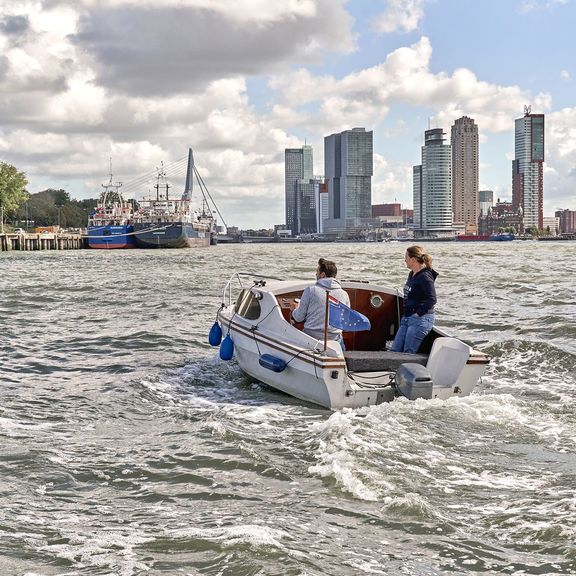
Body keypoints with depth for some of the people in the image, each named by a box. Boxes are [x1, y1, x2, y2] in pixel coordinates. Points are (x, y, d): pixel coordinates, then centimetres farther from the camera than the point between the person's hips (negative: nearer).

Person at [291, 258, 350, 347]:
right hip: (334, 339, 2)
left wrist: (294, 310, 24)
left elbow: (299, 318, 0)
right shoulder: (344, 295, 1)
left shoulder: (310, 290, -6)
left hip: (311, 336, -2)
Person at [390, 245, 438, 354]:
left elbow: (432, 300, -23)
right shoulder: (412, 274, 13)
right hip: (407, 318, 10)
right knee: (394, 350, 8)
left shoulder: (425, 277, -16)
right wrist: (406, 315, 15)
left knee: (408, 354, -7)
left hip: (420, 319, -10)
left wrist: (419, 313, -18)